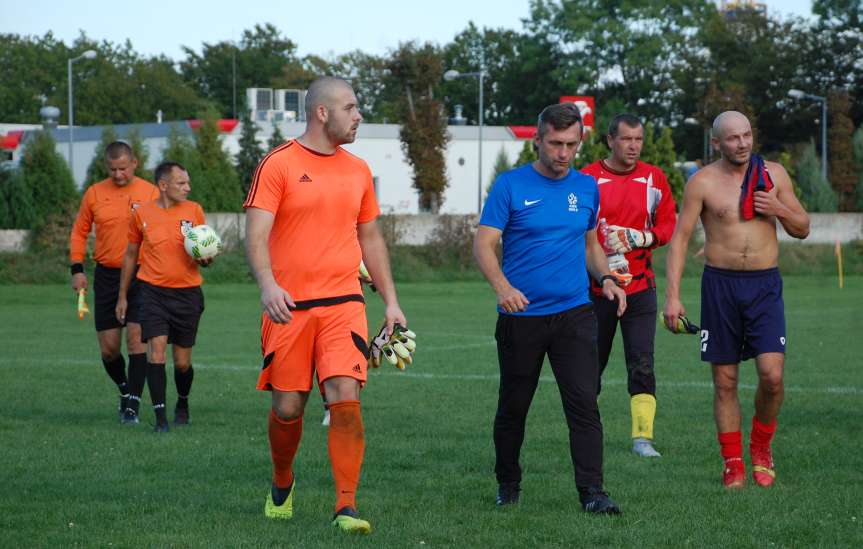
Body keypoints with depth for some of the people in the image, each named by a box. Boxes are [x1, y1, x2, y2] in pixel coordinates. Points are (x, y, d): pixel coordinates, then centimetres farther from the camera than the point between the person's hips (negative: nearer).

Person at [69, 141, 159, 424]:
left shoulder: (150, 193, -2)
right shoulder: (94, 193, 4)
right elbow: (80, 231, 12)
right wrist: (77, 268, 3)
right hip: (106, 276, 3)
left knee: (136, 338, -11)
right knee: (109, 347, 5)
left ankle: (132, 405, -7)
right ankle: (125, 390, 29)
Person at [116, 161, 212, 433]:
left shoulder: (194, 210, 2)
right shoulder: (143, 214, 1)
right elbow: (131, 255, 13)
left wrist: (205, 259, -15)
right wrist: (122, 296, 14)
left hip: (187, 293, 1)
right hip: (153, 291, -1)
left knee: (183, 362, 7)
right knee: (157, 349, -15)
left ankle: (182, 403, 35)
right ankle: (160, 416, -11)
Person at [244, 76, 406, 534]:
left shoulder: (357, 171, 12)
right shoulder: (278, 165, -3)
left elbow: (370, 238, 21)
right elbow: (256, 233, -10)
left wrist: (391, 301, 17)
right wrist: (267, 284, -27)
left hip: (343, 303, 3)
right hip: (289, 306, -2)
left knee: (345, 397, -13)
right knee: (287, 407, 5)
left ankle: (346, 507, -12)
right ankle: (282, 483, 33)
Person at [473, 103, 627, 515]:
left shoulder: (586, 187, 9)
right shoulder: (510, 185, -4)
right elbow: (483, 244, -9)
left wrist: (605, 278, 2)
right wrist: (502, 286, -26)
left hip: (574, 313, 2)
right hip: (520, 315, -2)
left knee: (584, 401, -11)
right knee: (513, 406, 9)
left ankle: (591, 492, -12)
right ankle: (507, 484, 27)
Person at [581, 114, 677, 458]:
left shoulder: (654, 178, 5)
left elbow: (669, 224, 8)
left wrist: (645, 238, -11)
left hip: (640, 287, 1)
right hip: (596, 286, -1)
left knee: (642, 363, -7)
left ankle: (642, 437, -8)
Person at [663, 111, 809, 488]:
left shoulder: (773, 174, 6)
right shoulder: (703, 182, -2)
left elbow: (802, 229, 13)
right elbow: (679, 238, -2)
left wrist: (778, 209, -8)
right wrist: (672, 296, -10)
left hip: (765, 285, 1)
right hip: (720, 284, -1)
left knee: (772, 374, -12)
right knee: (724, 381, 3)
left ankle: (761, 445, 12)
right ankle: (733, 463, 13)